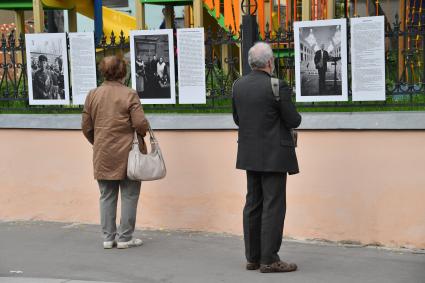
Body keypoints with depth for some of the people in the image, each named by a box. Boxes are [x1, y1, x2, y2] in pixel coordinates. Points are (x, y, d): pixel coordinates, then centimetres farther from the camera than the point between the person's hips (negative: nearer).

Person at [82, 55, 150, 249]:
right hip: (127, 154, -4)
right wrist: (143, 133, 6)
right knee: (129, 196, 6)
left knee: (107, 196, 12)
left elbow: (86, 127, 6)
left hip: (102, 155, 4)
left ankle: (108, 237, 15)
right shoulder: (129, 95, -11)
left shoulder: (93, 95, 2)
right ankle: (125, 238, 9)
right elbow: (141, 124, -16)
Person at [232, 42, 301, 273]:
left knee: (253, 204, 12)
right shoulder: (277, 87, -16)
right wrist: (293, 115, 10)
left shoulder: (238, 85, 3)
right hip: (274, 155, -6)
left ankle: (252, 257, 18)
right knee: (273, 206, -1)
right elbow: (293, 121, -11)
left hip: (249, 154, 7)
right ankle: (269, 260, 0)